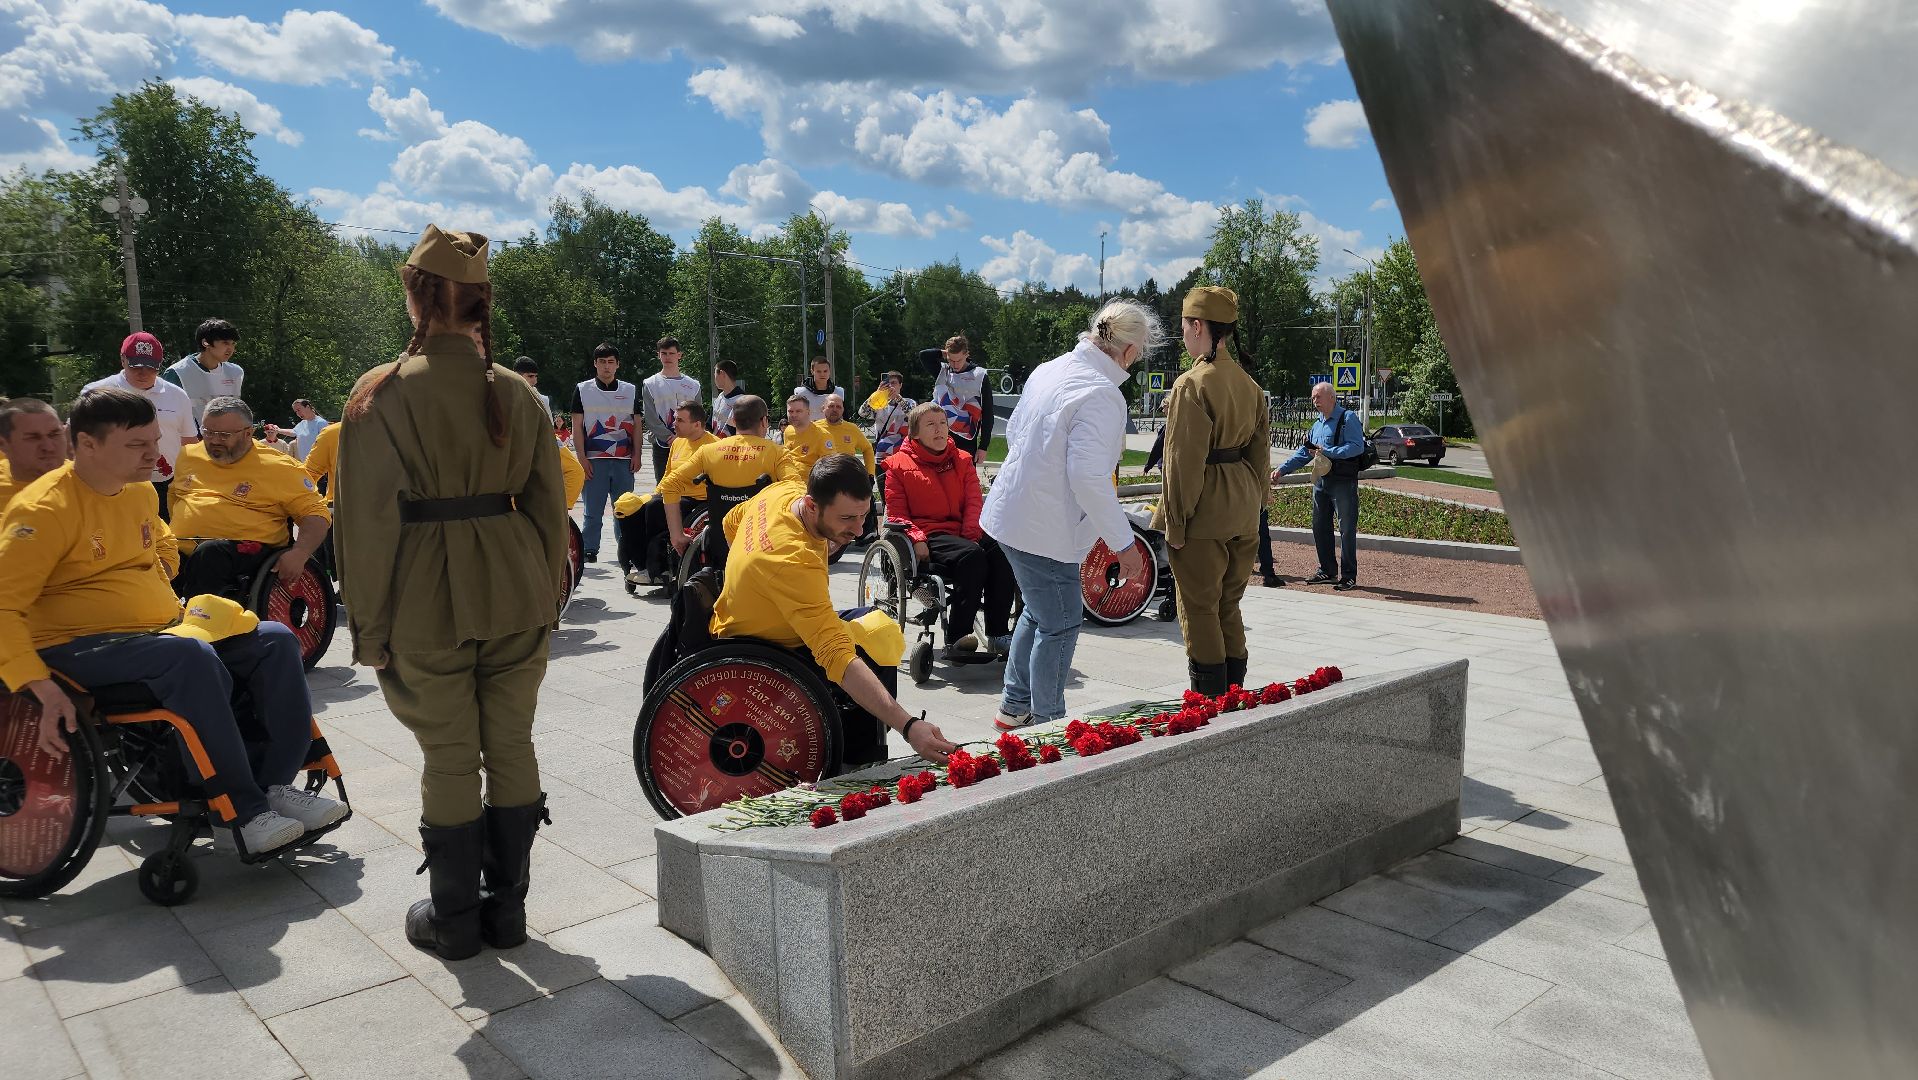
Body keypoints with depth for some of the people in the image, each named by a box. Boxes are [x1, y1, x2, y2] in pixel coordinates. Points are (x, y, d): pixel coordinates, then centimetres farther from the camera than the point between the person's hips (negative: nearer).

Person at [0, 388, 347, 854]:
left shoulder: (140, 491, 10)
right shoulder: (45, 509, -15)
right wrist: (42, 687, -28)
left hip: (160, 630, 9)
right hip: (77, 645, -8)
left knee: (275, 640, -6)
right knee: (192, 658, -35)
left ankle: (276, 784, -11)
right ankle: (245, 813, -30)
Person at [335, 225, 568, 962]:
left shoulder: (383, 392, -8)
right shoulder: (517, 391, 3)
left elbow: (369, 519, -8)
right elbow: (547, 505, 6)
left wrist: (369, 623, -1)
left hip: (427, 597, -3)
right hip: (516, 591, 3)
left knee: (449, 759, 8)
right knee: (512, 748, 12)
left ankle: (455, 919, 23)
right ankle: (507, 908, 25)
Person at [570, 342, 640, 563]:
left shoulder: (630, 391, 12)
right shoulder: (582, 390, 7)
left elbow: (637, 425, 13)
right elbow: (577, 427, 4)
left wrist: (636, 455, 3)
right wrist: (582, 458, -4)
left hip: (624, 460, 2)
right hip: (594, 460, -1)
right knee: (593, 509, -1)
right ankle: (589, 549, 5)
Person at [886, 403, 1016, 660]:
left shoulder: (962, 460, 21)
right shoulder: (900, 464, 10)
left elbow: (973, 501, 13)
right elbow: (896, 513, 5)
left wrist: (971, 533, -7)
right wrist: (916, 538, -14)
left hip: (962, 533, 4)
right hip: (928, 537, -4)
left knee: (1001, 551, -29)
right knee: (971, 555, -35)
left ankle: (998, 634, -25)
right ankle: (957, 639, -36)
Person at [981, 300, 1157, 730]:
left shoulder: (1048, 369, 5)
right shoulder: (1102, 395, -22)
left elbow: (1013, 432, 16)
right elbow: (1088, 477, -27)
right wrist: (1123, 543, -20)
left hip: (1012, 513, 10)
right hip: (1045, 528, -10)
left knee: (1039, 611, 24)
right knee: (1060, 626, 6)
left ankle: (1015, 707, 36)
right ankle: (1047, 725, 19)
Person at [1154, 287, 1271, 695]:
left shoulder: (1191, 385, -15)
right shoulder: (1249, 384, 10)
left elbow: (1183, 461, -17)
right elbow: (1260, 451, 14)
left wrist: (1175, 523, -13)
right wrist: (1253, 502, 20)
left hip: (1204, 514, -8)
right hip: (1243, 509, 8)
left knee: (1199, 610, 2)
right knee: (1228, 607, 17)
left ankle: (1210, 703, 7)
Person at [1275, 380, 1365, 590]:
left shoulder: (1348, 419, -7)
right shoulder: (1318, 424, 18)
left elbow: (1357, 446, -20)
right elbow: (1304, 453, 21)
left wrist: (1327, 452, -23)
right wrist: (1282, 470, 14)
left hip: (1343, 482, -8)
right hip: (1320, 482, 8)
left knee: (1347, 529, -4)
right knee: (1320, 527, 12)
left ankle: (1349, 576, 1)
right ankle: (1327, 571, 23)